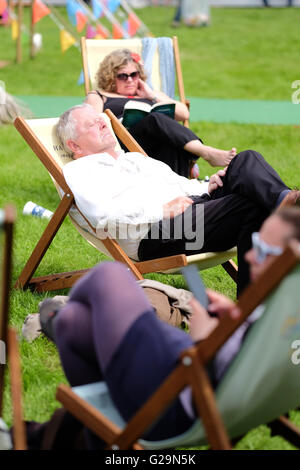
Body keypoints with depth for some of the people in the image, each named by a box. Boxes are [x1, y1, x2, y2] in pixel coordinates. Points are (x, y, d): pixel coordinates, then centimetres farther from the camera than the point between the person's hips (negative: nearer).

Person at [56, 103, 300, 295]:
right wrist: (161, 210, -16)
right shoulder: (77, 171, 10)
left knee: (247, 161, -18)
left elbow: (180, 184, 34)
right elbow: (103, 215, -8)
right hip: (153, 235, -8)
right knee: (250, 206, -29)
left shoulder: (135, 158, 36)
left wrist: (208, 187, 9)